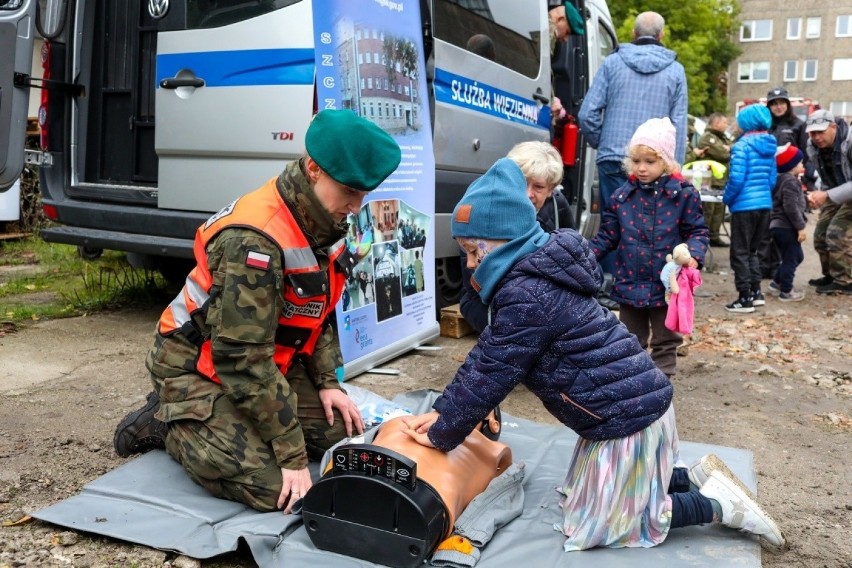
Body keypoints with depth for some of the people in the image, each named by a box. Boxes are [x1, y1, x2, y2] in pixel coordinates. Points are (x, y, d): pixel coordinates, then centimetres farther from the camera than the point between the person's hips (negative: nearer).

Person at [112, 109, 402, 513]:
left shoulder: (324, 223, -3)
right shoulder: (254, 239, -31)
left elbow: (318, 312, 11)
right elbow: (244, 361, -31)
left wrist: (326, 382, 1)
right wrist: (292, 456, -27)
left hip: (265, 361, 8)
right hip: (199, 367, -8)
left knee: (340, 431, 1)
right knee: (270, 487, -21)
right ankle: (167, 421, 2)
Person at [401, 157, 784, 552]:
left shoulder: (526, 295, -24)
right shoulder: (534, 277, 8)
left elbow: (491, 376, -19)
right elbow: (486, 352, 10)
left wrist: (442, 436, -6)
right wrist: (442, 410, 7)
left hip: (626, 416, -10)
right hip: (636, 403, 10)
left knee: (593, 525, 5)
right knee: (589, 492, 24)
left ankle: (717, 505, 7)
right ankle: (698, 478, 21)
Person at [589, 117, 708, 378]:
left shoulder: (683, 193, -7)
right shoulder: (622, 195, 0)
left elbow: (697, 231, -3)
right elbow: (607, 235, 4)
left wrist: (693, 255, -22)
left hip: (666, 284, -2)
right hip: (629, 284, 3)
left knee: (665, 342, 12)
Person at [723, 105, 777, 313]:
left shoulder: (742, 145, -12)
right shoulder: (769, 146, 10)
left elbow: (736, 178, -18)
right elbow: (772, 179, 15)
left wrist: (727, 199, -3)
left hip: (745, 206, -7)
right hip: (765, 204, 7)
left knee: (740, 253, 1)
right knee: (753, 250, 19)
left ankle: (745, 298, 3)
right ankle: (756, 292, 23)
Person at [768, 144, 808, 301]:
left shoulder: (782, 179, 16)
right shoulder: (790, 181, -16)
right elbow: (791, 207, -24)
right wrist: (800, 227, -20)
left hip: (779, 226, 10)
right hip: (787, 227, -10)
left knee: (796, 257, 21)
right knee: (791, 259, -1)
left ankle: (776, 283, 25)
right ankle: (786, 291, 6)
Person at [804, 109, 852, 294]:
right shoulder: (813, 147, -10)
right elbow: (825, 176, 4)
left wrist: (827, 196, -39)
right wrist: (820, 195, -13)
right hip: (835, 193, 7)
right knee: (821, 234, 4)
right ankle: (831, 275, 23)